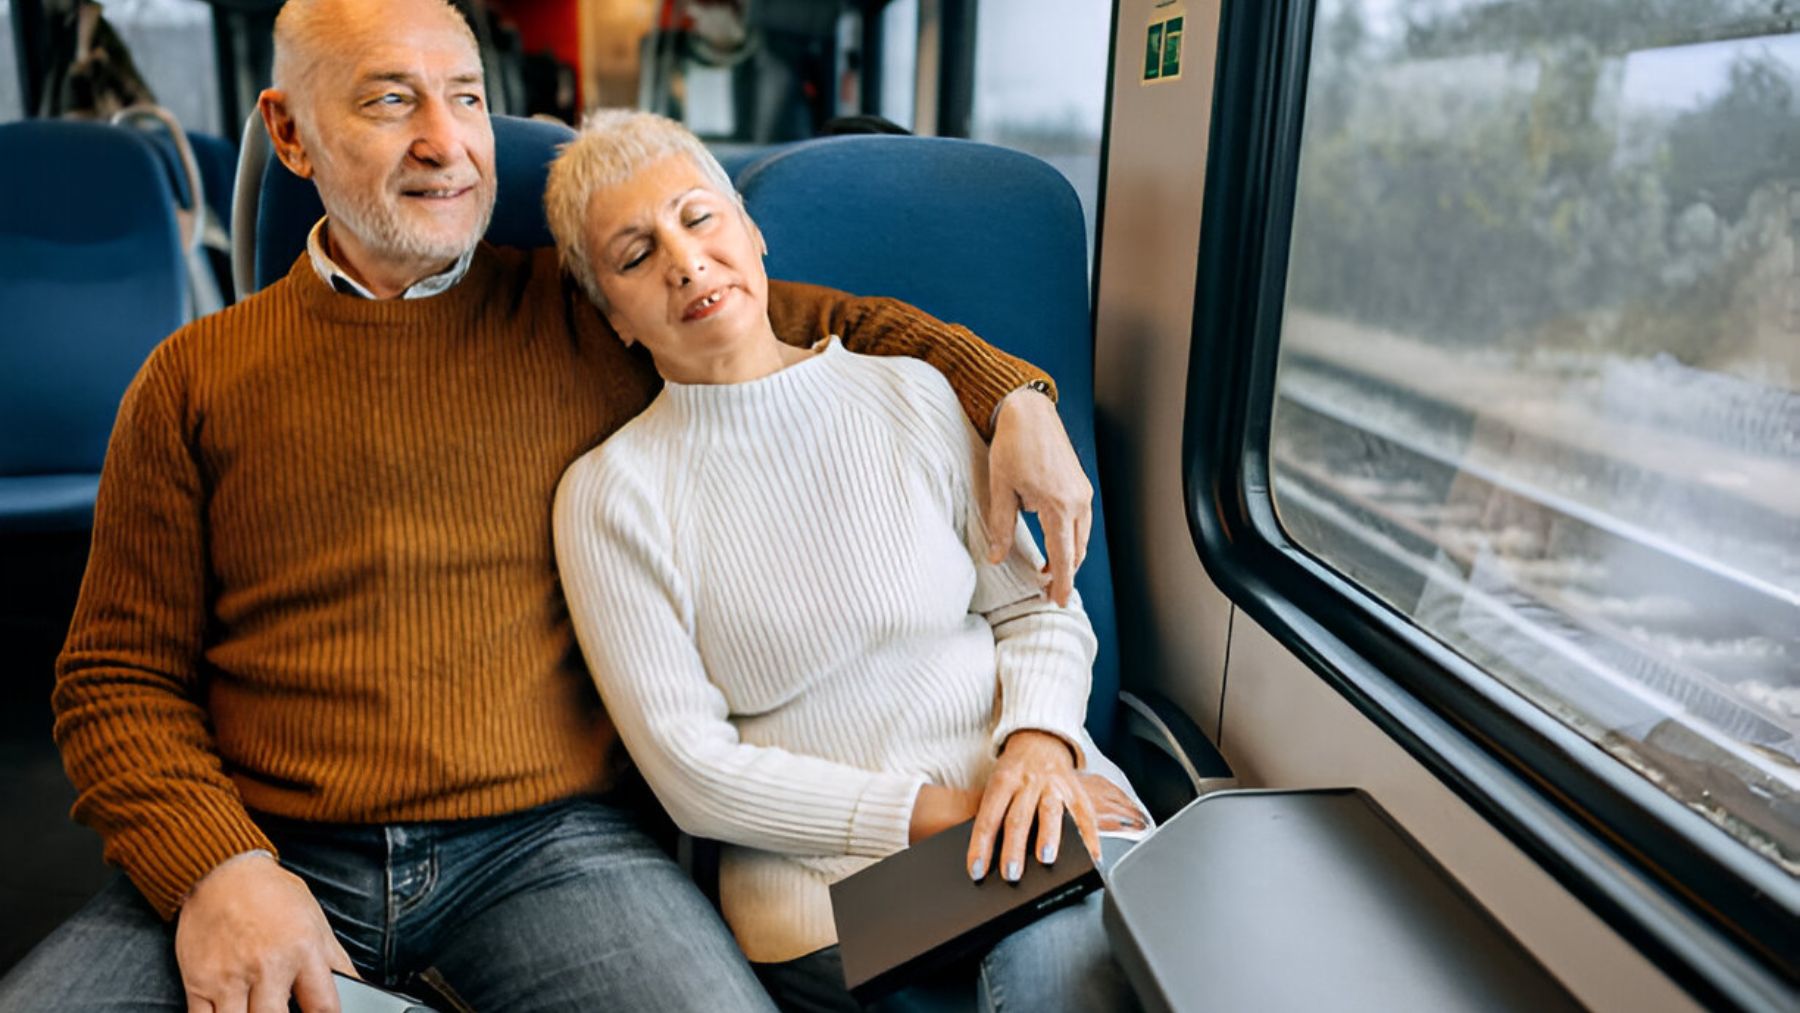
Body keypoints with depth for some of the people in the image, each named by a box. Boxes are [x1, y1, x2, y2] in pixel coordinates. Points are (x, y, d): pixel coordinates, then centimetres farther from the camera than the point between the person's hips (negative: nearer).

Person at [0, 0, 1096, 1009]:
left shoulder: (586, 321, 8)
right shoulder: (194, 376, 8)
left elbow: (820, 319, 14)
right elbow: (118, 674, 7)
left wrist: (1009, 396, -1)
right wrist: (213, 865, -10)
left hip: (547, 839, -1)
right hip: (269, 852, 2)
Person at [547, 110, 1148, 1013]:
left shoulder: (912, 395, 5)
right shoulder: (610, 493, -3)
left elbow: (1038, 607, 10)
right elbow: (692, 774, -5)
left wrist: (1037, 744, -12)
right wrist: (937, 814, -12)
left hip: (1026, 800, 2)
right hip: (819, 864, -2)